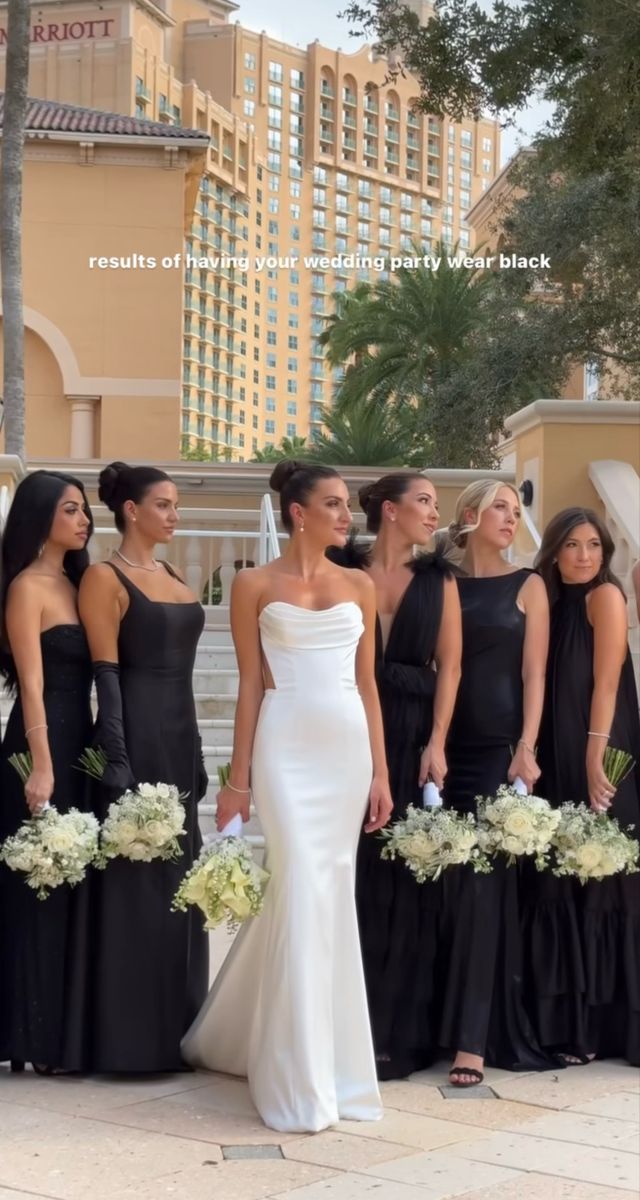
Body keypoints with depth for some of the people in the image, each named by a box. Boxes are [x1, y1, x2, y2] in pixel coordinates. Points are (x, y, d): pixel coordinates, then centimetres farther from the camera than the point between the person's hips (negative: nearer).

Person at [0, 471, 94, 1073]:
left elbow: (87, 674, 11)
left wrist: (79, 755, 6)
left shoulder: (74, 584, 15)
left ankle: (67, 1031, 19)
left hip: (78, 744, 8)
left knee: (72, 883, 11)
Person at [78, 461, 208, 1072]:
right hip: (137, 738, -8)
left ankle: (175, 1028, 20)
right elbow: (106, 676, -13)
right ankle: (130, 1036, 5)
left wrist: (196, 758, 16)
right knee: (137, 882, -3)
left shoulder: (173, 577, 15)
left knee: (179, 880, 11)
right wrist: (118, 764, -19)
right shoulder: (105, 577, -7)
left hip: (180, 736, 8)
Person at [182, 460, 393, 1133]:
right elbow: (251, 684, 0)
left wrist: (380, 771, 7)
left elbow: (367, 682, 12)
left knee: (330, 892, 7)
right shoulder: (255, 585, 2)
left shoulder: (359, 587, 12)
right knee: (303, 891, -11)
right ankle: (301, 1081, -4)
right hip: (287, 747, -5)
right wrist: (239, 779, -3)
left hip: (348, 746, 5)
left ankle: (243, 1035, 27)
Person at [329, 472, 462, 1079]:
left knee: (403, 879, 2)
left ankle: (397, 1031, 9)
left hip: (414, 738, 1)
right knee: (351, 875, 0)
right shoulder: (344, 571, 3)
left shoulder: (438, 580, 8)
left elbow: (449, 666, 3)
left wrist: (436, 743, -8)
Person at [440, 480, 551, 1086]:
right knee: (450, 885, 5)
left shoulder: (527, 586, 4)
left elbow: (534, 674, -2)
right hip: (452, 746, 3)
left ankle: (474, 1040, -10)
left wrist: (527, 750, -13)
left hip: (500, 746, -3)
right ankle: (447, 1016, 17)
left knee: (483, 884, -8)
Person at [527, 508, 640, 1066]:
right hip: (558, 761, 7)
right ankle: (568, 1021, 15)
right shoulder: (550, 601, 14)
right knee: (561, 884, 8)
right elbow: (545, 685, 10)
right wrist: (532, 755, 0)